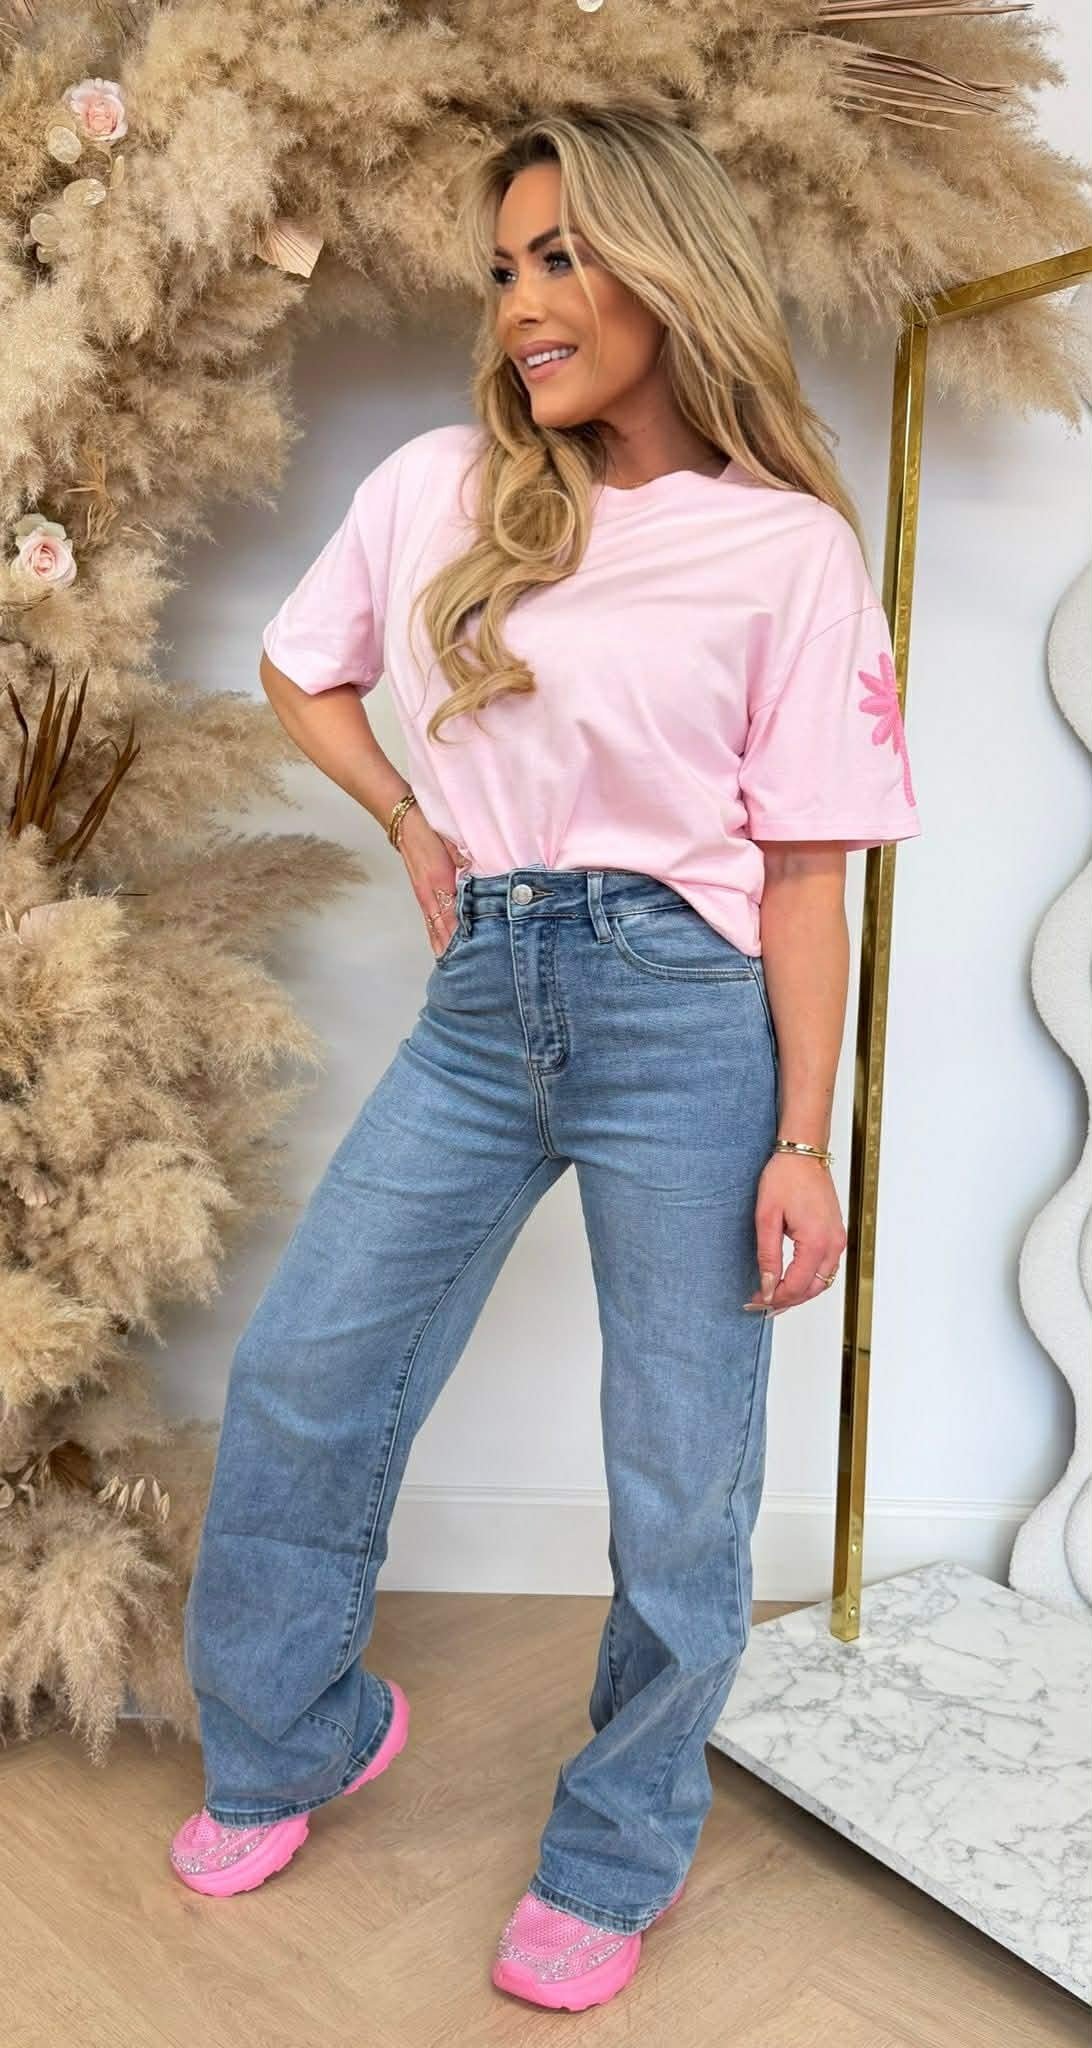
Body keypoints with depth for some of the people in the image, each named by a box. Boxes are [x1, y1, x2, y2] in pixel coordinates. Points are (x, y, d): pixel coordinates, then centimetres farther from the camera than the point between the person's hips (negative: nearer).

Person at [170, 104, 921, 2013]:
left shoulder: (791, 544, -2)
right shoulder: (436, 488, 8)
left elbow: (804, 865, -5)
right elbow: (300, 671, 23)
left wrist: (804, 1141, -9)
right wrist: (414, 821, 8)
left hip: (685, 1013, -3)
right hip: (481, 1000, 4)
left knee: (682, 1491, 5)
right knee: (297, 1380, 9)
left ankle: (613, 1860, 31)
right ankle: (292, 1736, 36)